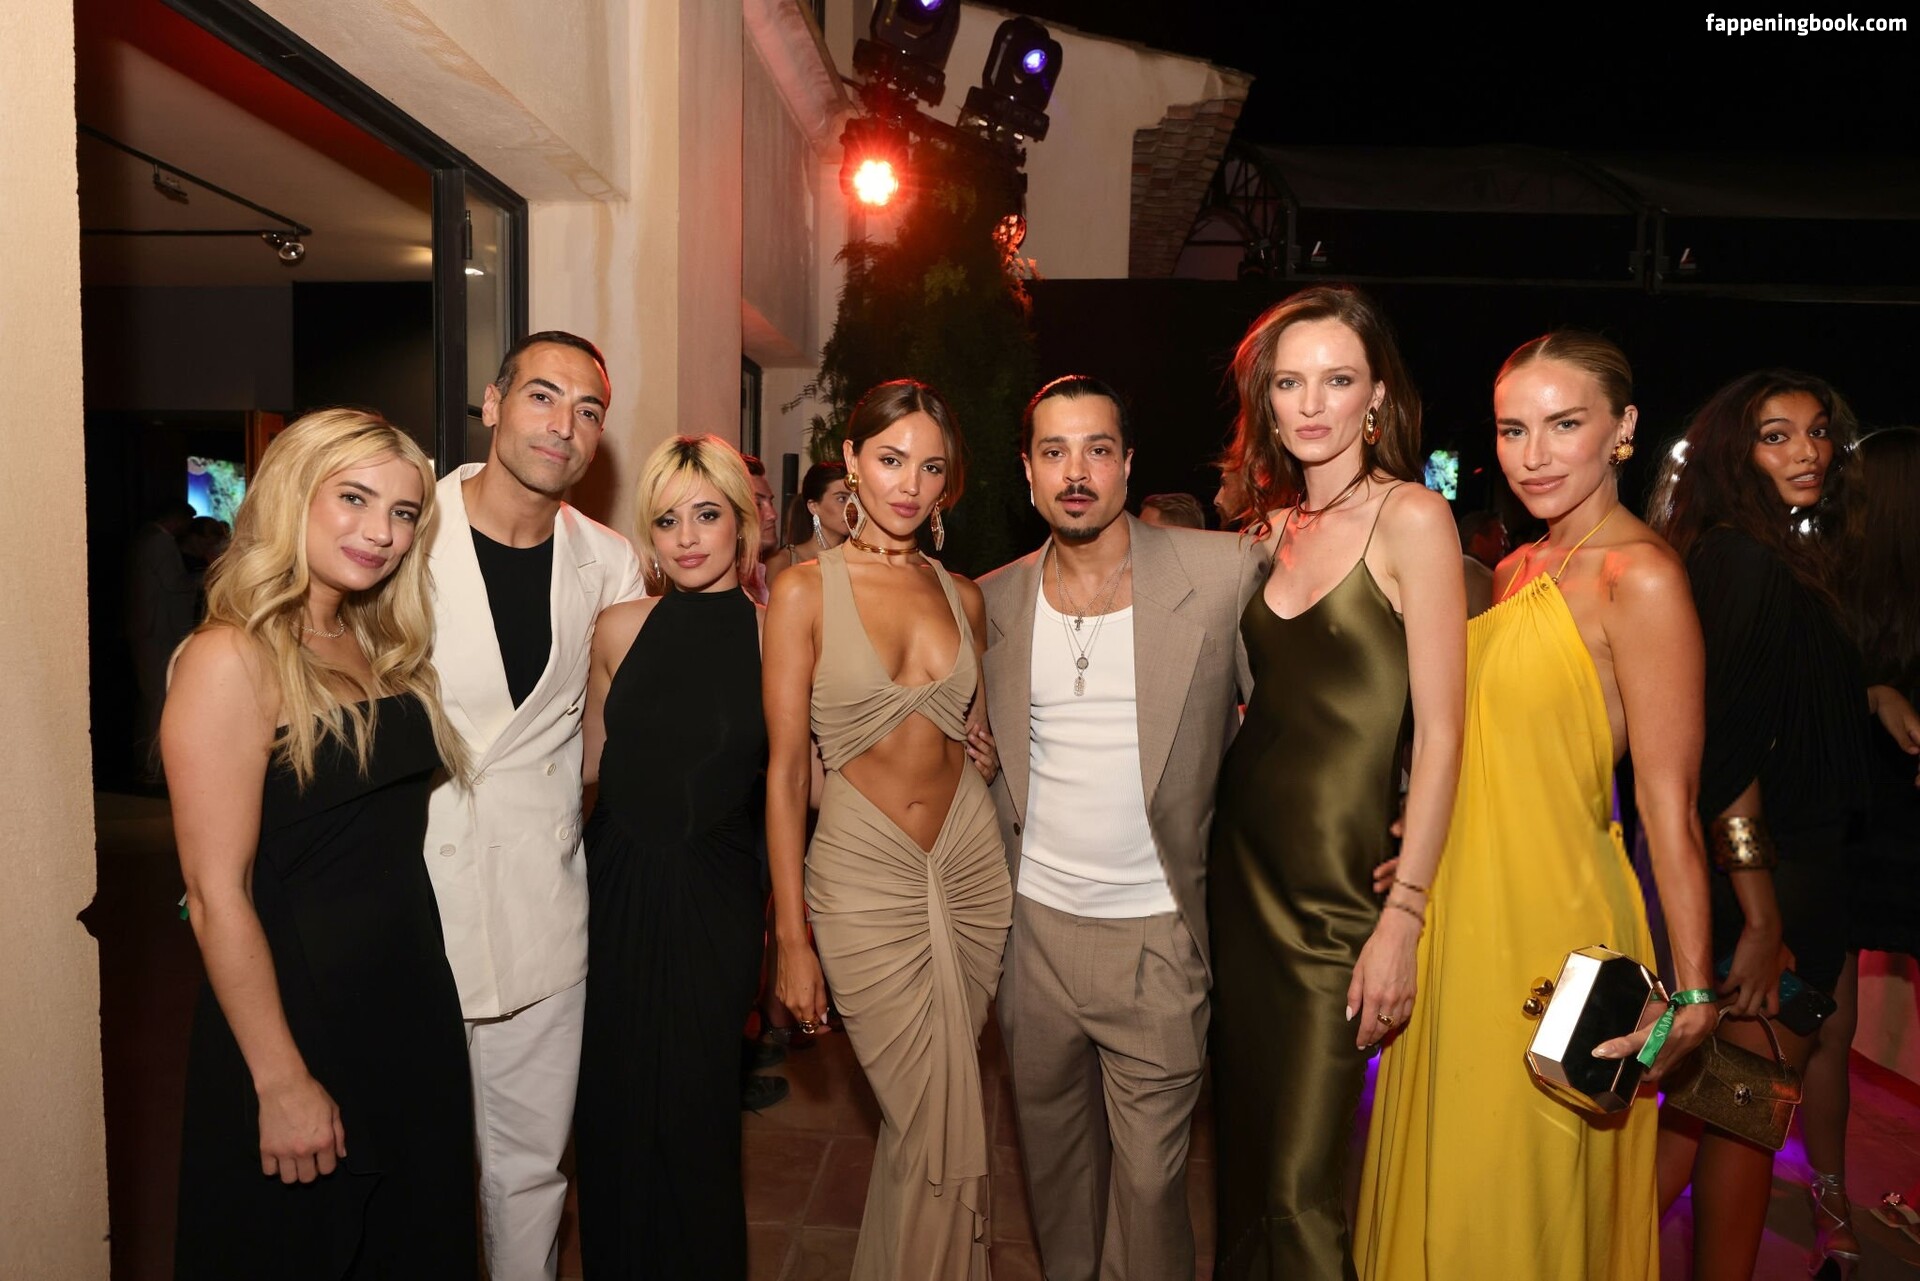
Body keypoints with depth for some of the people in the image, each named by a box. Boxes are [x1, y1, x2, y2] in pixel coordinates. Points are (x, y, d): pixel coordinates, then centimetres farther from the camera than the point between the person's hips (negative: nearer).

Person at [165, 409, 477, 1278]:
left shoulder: (381, 649, 6)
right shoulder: (232, 660, -16)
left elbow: (396, 827, 9)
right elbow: (217, 896, -19)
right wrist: (282, 1083, -17)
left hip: (412, 1000, 7)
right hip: (299, 1005, -7)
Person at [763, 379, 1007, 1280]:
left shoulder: (962, 596, 7)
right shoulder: (806, 589, -6)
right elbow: (784, 769, -7)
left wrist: (988, 748, 1)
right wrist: (791, 939, -8)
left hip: (971, 865, 4)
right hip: (864, 877, -4)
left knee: (920, 1132, 14)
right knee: (948, 1149, 0)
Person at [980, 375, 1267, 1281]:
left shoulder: (1227, 572, -10)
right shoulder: (993, 601, 1)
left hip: (1156, 934, -3)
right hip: (1032, 925, 4)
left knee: (1149, 1173, 6)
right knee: (1052, 1155, 21)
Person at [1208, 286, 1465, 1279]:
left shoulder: (1411, 516, -10)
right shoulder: (1278, 523, 8)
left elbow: (1438, 732, -14)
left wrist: (1404, 919, -18)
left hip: (1339, 884, -6)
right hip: (1241, 864, 6)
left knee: (1298, 1192, 0)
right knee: (1243, 1150, 18)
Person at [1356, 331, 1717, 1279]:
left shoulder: (1639, 577, -15)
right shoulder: (1517, 571, 9)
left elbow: (1668, 799, -17)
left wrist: (1691, 990, -16)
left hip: (1553, 917, -8)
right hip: (1461, 913, 8)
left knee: (1522, 1193, 10)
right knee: (1445, 1178, 21)